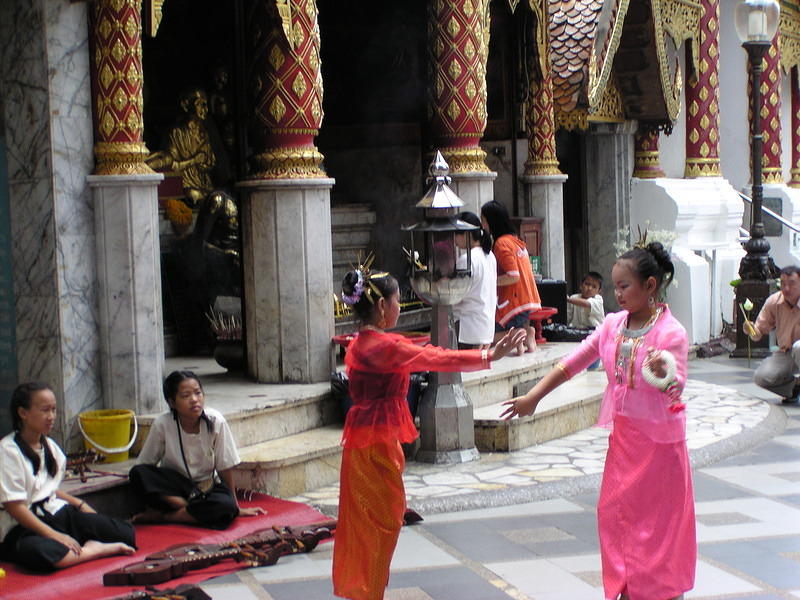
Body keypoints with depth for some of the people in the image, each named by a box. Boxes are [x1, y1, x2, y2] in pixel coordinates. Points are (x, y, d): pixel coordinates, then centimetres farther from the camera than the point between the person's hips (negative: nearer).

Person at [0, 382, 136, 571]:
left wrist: (79, 504, 8)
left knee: (126, 533, -7)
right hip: (23, 526, -7)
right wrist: (54, 535, -21)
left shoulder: (49, 446, 12)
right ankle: (102, 549, -26)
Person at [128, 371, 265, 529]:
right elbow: (144, 464, -7)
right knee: (137, 473, -28)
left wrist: (236, 508, -4)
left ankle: (161, 516, -18)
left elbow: (225, 468, -9)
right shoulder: (162, 424, -17)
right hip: (172, 487, 0)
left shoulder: (215, 421, -17)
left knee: (226, 506, -34)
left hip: (207, 486, 0)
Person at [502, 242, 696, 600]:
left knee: (660, 520, 1)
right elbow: (573, 362, 5)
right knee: (615, 514, 10)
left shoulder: (671, 333, -16)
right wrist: (533, 397, 3)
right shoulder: (613, 325, 1)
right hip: (623, 435, 6)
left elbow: (676, 391, -18)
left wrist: (663, 376, -40)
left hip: (659, 440, -6)